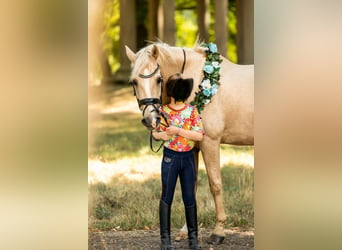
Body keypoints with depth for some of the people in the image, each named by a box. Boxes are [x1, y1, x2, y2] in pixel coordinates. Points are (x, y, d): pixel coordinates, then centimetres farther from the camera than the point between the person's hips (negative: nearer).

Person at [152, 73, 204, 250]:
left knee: (189, 197, 5)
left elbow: (199, 136, -10)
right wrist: (164, 134, -19)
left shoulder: (192, 111, -2)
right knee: (166, 197, 4)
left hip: (188, 157, 1)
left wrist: (178, 131, -20)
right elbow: (155, 134, 2)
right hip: (170, 157, -1)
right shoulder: (163, 111, -3)